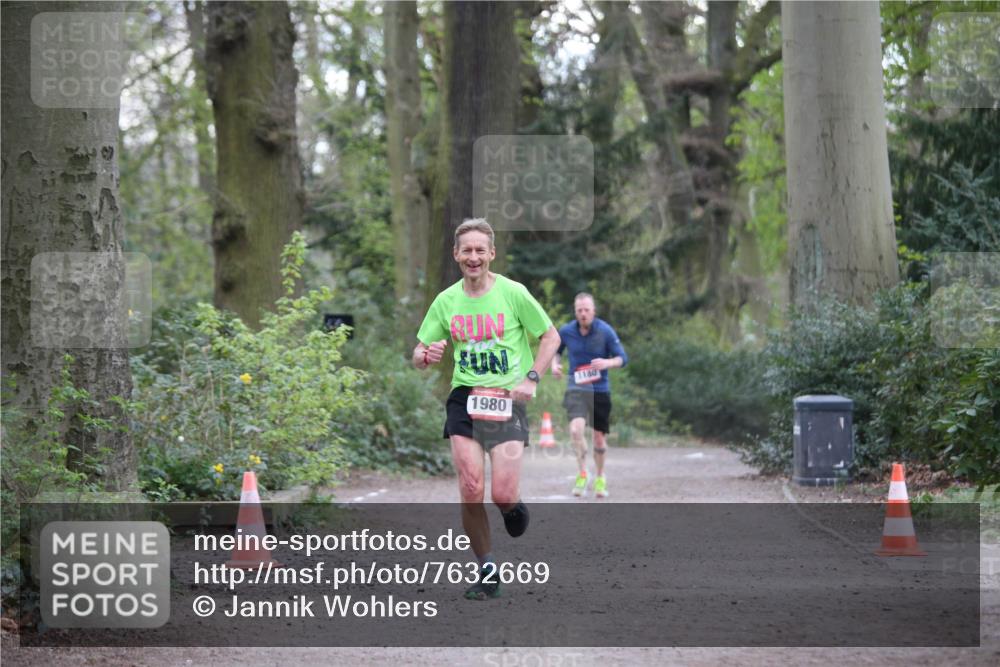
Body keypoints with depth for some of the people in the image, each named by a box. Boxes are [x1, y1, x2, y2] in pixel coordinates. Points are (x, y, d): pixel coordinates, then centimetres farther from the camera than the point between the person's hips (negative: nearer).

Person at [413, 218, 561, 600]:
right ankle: (487, 571, 9)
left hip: (507, 402, -2)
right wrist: (427, 355, -13)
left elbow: (551, 336, 7)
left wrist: (531, 378, -6)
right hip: (464, 399, 2)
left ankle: (513, 506, 28)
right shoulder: (446, 301, 6)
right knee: (471, 493, -9)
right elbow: (418, 356, 12)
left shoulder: (513, 293, -3)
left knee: (502, 495, -12)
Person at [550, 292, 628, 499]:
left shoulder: (605, 331, -7)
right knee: (576, 429, -24)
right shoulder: (566, 331, -2)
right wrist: (555, 363, -3)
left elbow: (622, 358, -4)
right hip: (576, 388, 0)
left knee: (599, 437, 8)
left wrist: (608, 363, -25)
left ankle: (600, 478, 31)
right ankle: (582, 473, -4)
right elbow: (556, 350, 19)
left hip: (600, 389, 0)